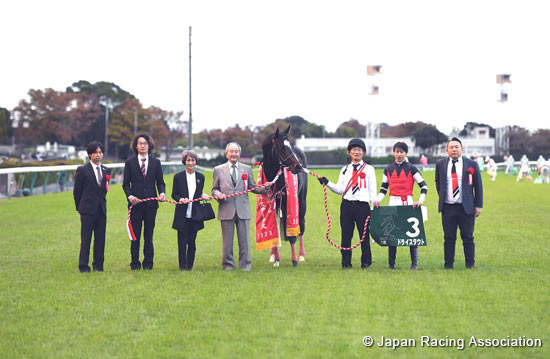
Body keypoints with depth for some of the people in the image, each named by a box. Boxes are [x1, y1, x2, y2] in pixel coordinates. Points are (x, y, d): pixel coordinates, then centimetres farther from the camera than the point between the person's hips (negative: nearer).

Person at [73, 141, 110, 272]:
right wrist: (79, 207, 6)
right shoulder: (82, 170, -3)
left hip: (101, 210, 4)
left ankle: (98, 265, 12)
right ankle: (83, 266, 2)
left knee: (100, 239, 5)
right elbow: (77, 191, 2)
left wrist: (101, 204, 13)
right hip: (88, 210, -4)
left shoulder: (106, 171, 11)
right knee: (86, 239, -3)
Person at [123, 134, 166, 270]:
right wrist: (129, 196, -12)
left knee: (149, 234, 4)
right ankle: (135, 263, 7)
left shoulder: (155, 162, 10)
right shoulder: (130, 162, 6)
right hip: (136, 203, -1)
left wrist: (162, 192, -9)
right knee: (135, 234, 1)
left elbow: (160, 182, 11)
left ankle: (148, 263, 10)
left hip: (151, 203, 1)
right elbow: (126, 183, 5)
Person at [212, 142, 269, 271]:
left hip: (243, 210, 1)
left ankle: (245, 266, 9)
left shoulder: (247, 169, 12)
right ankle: (228, 265, 12)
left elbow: (253, 187, 13)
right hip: (227, 210, -1)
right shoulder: (218, 170, 9)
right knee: (227, 242, 3)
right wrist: (218, 194, -12)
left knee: (244, 240, 1)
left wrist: (265, 188, -6)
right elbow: (214, 189, 10)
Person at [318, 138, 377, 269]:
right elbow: (340, 189, 9)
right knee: (346, 235, 3)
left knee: (364, 235, 2)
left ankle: (366, 262, 11)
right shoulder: (345, 170, 14)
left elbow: (373, 190, 4)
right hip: (346, 205, 3)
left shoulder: (369, 169, 6)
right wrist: (327, 183, -6)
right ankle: (346, 262, 10)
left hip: (362, 205, -3)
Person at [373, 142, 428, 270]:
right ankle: (391, 264, 6)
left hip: (408, 204, -2)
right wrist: (378, 200, -3)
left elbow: (423, 186, 3)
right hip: (393, 203, 2)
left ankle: (414, 264, 4)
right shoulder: (388, 169, 10)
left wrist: (421, 201, -9)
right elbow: (383, 188, 13)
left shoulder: (411, 168, 2)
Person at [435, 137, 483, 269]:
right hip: (447, 208, 2)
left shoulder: (472, 164, 1)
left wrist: (478, 205, -1)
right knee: (449, 238, 4)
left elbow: (478, 185, 3)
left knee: (468, 238, 2)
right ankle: (448, 264, 11)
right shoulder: (440, 164, 7)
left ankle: (470, 265, 10)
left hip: (466, 208, -1)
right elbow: (438, 182, 22)